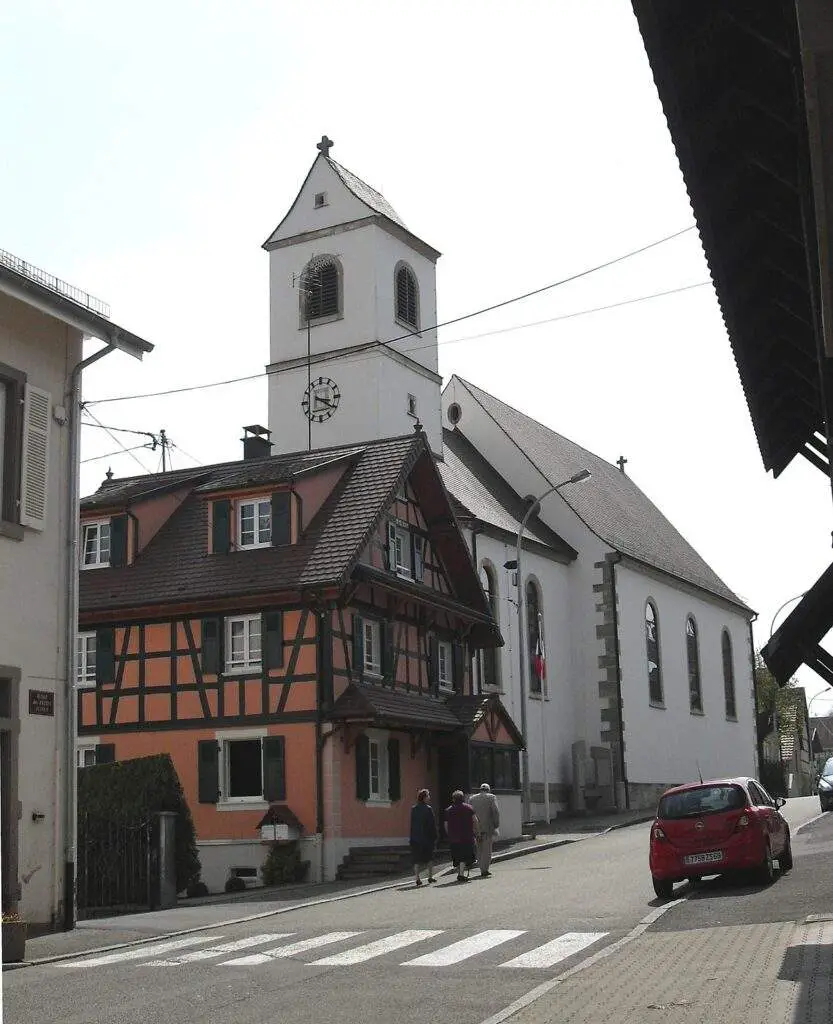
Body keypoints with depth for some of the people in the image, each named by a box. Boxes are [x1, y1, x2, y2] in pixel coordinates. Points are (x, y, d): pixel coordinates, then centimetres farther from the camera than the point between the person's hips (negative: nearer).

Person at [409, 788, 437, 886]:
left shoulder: (413, 809, 3)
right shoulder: (428, 809, -11)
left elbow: (412, 824, 9)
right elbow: (432, 824, -11)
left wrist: (412, 837, 14)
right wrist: (434, 836, -5)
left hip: (415, 838, 3)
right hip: (427, 837, -3)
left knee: (417, 859, 5)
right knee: (429, 857, 13)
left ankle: (417, 877, -3)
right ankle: (430, 876, 16)